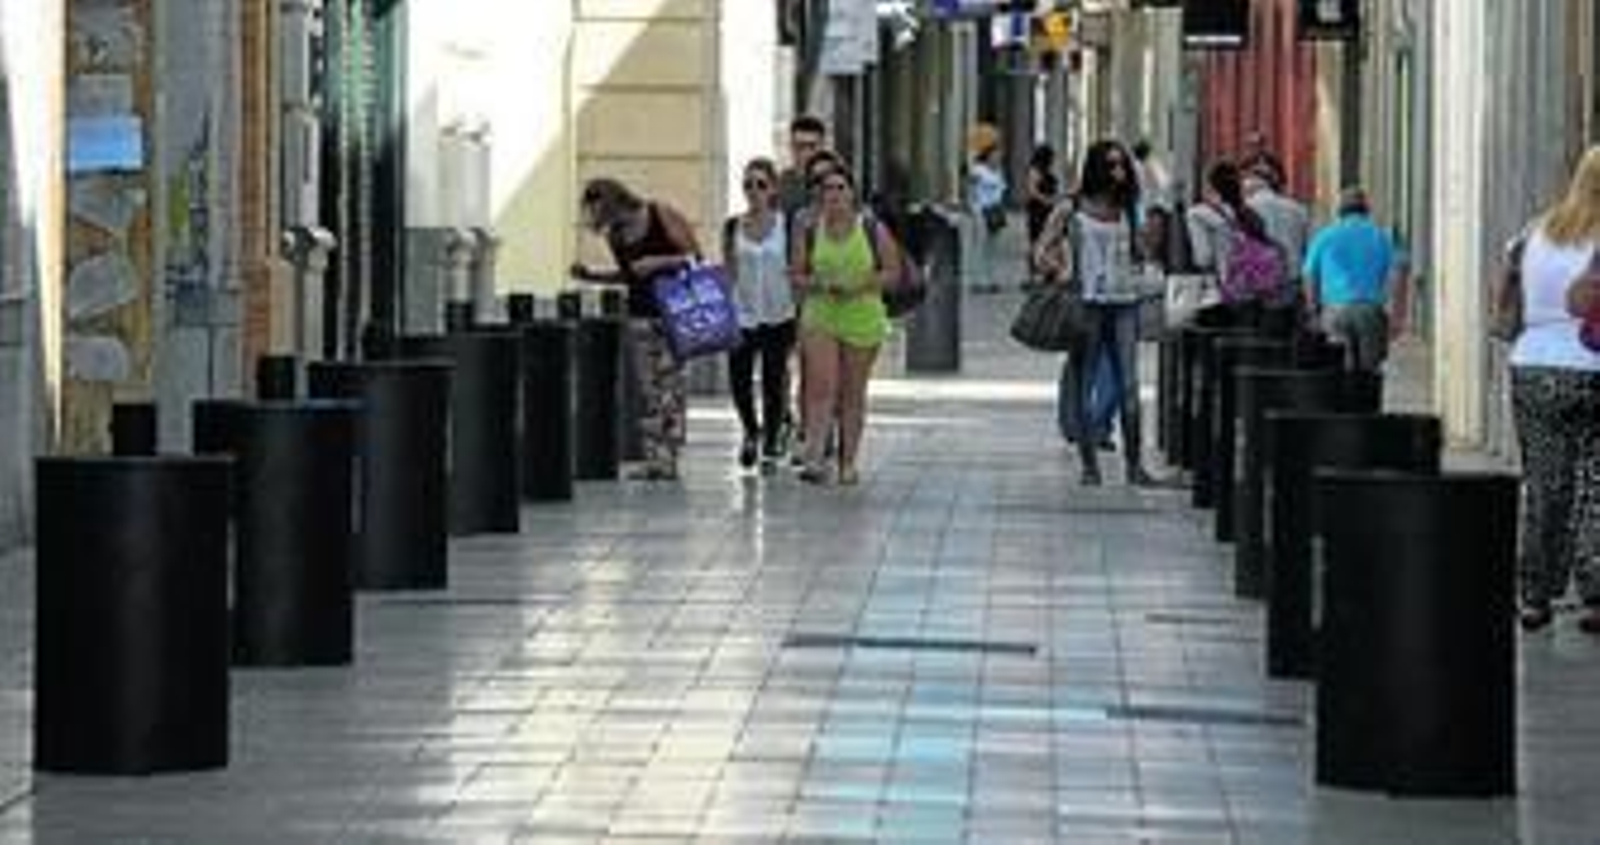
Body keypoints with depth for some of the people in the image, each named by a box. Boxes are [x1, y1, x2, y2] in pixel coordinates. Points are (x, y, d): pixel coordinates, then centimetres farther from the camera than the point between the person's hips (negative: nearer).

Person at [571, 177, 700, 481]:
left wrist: (658, 263, -19)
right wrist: (592, 276, 8)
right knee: (648, 388, 3)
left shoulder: (662, 216, -10)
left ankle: (668, 458, -7)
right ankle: (653, 457, 4)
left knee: (669, 385, -8)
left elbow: (695, 258, -7)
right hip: (640, 315, 6)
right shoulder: (614, 235, 7)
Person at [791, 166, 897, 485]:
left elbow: (892, 271, 0)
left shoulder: (873, 231, 0)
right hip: (820, 317, 0)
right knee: (820, 388, -14)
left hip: (863, 319, 0)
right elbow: (797, 276, 7)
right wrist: (819, 284, -13)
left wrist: (861, 285, -14)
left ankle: (848, 462, 16)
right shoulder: (810, 233, 4)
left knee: (853, 394, 6)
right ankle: (815, 458, -20)